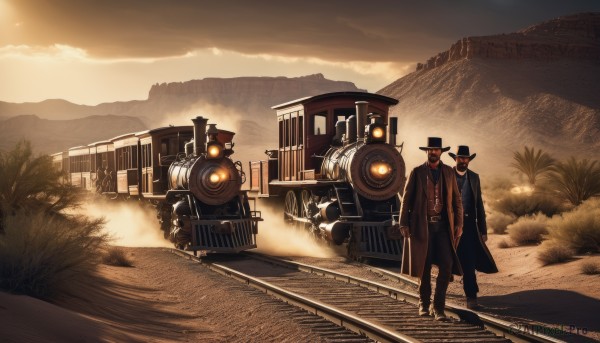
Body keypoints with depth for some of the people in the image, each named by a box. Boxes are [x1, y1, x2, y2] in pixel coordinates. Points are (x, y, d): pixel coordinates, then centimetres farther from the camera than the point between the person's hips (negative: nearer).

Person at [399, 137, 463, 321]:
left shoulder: (449, 172, 8)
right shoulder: (417, 172, 2)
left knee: (446, 265, -10)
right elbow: (406, 200, 2)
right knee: (424, 266, 7)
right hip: (422, 226, -1)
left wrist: (459, 224, 2)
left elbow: (456, 200, 10)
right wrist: (403, 224, -6)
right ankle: (424, 303, 24)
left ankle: (438, 307, -3)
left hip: (443, 225, 1)